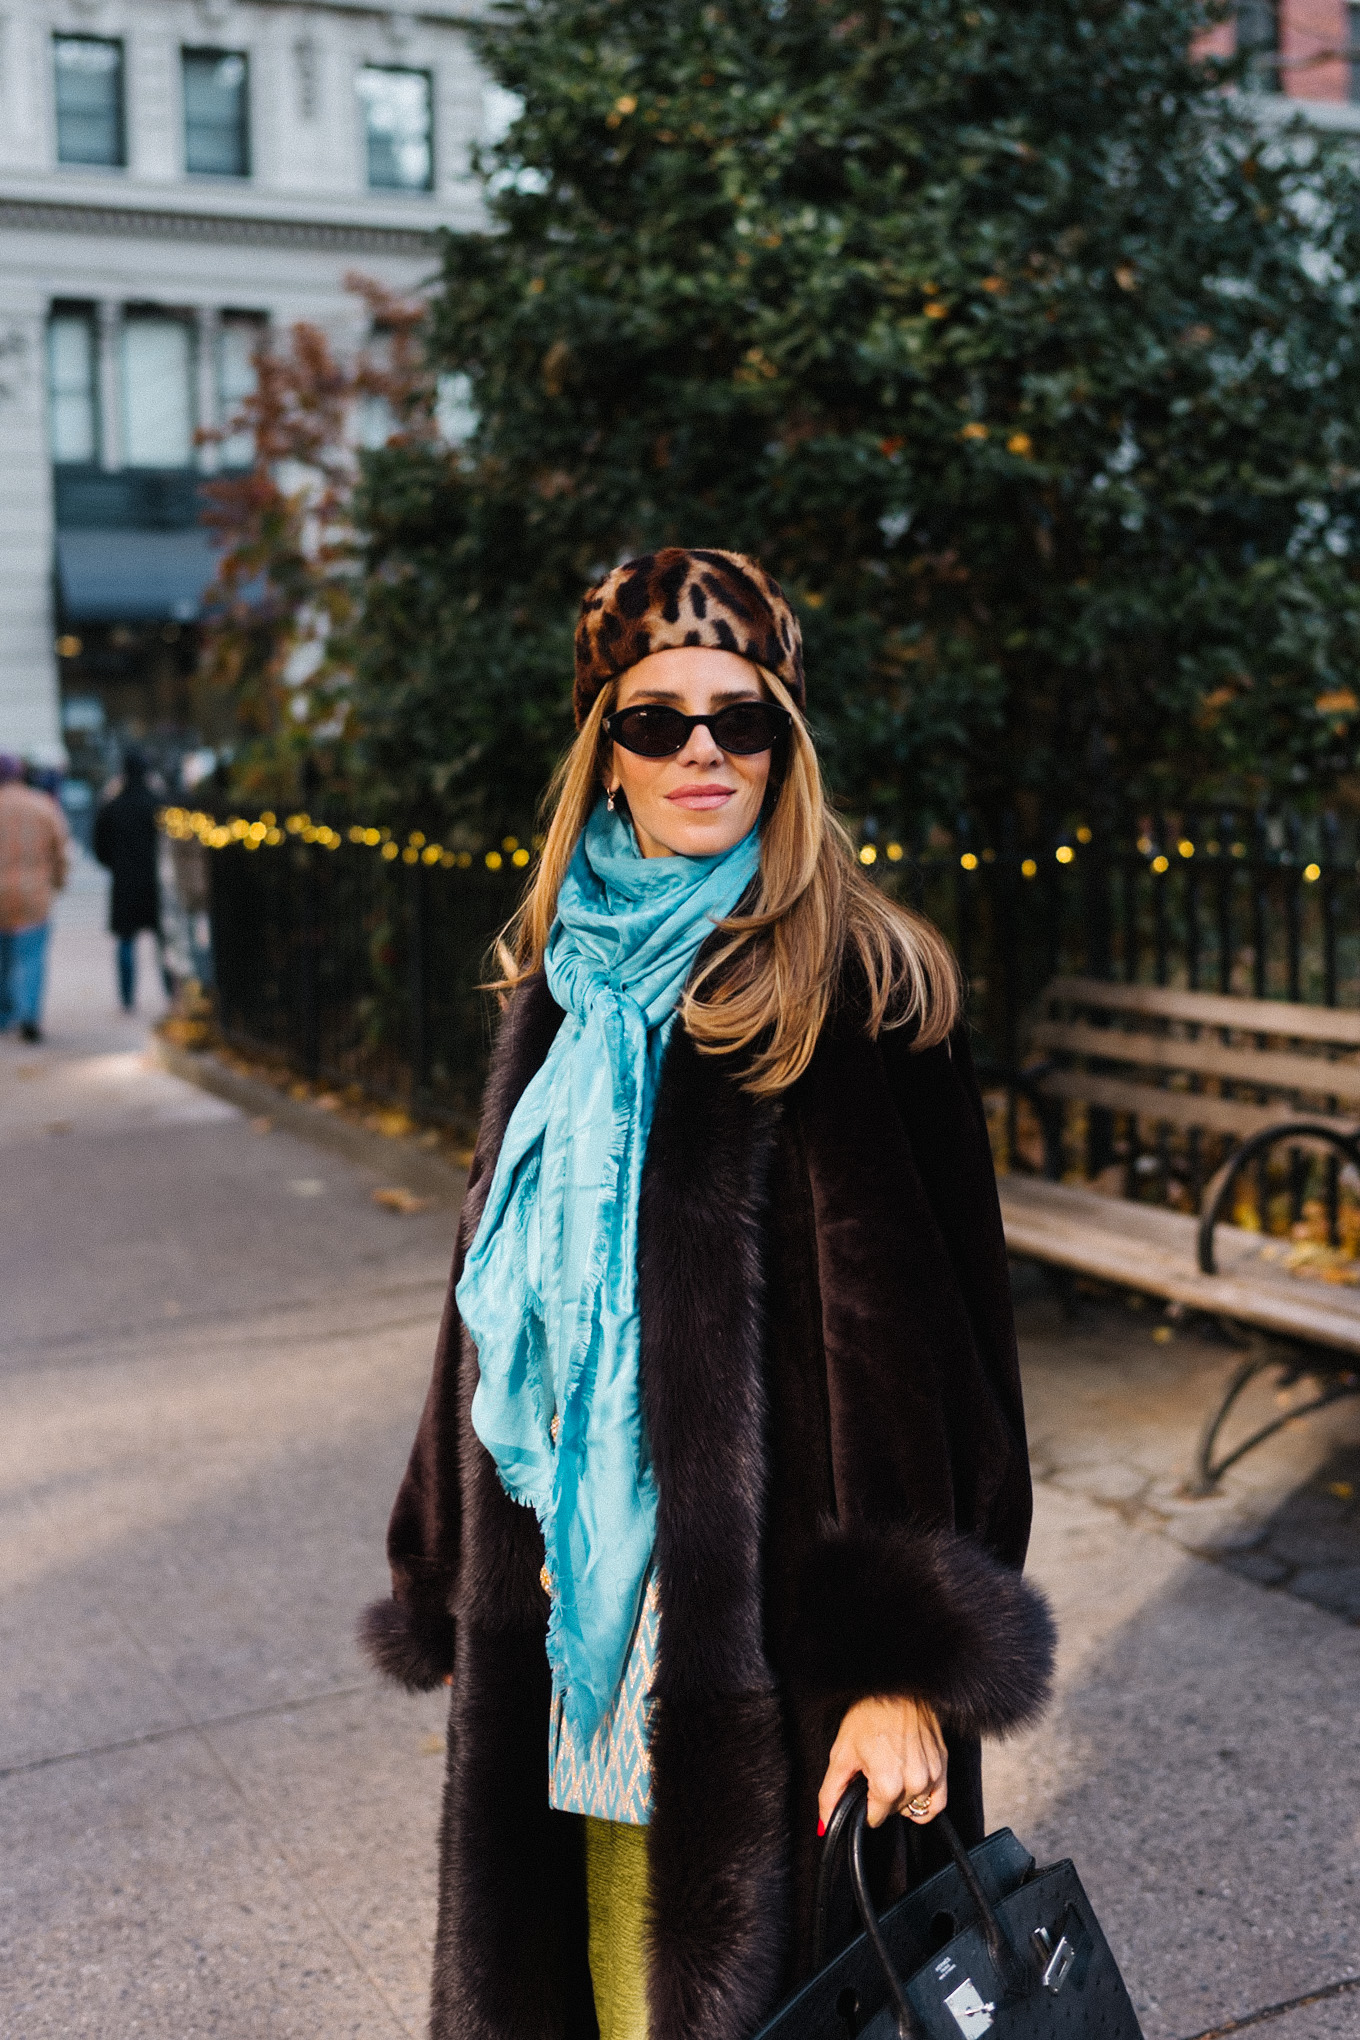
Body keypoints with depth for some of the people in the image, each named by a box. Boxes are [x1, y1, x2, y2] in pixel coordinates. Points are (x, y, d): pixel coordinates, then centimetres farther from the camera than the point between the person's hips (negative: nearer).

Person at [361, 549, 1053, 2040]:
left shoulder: (854, 988, -12)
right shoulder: (562, 988, 7)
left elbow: (914, 1334, -15)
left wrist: (908, 1665, -18)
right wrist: (461, 1590, 15)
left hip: (766, 1608, -5)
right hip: (579, 1582, 6)